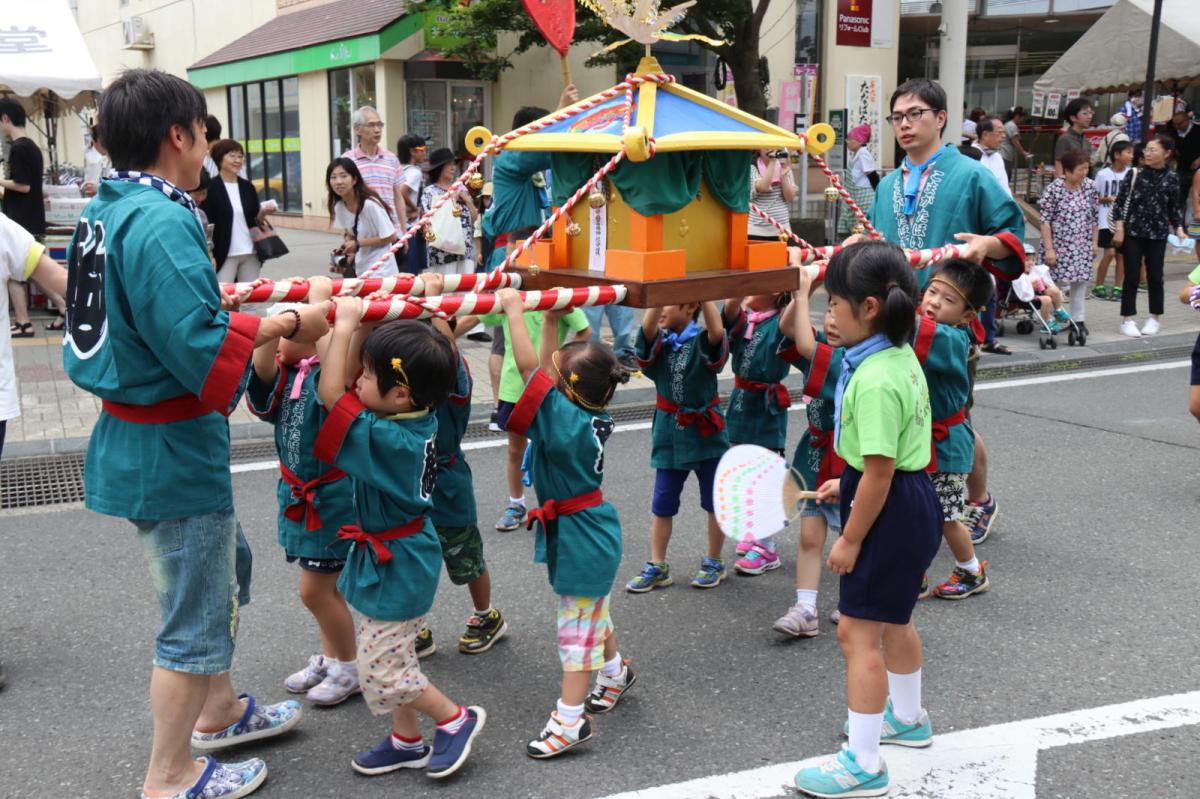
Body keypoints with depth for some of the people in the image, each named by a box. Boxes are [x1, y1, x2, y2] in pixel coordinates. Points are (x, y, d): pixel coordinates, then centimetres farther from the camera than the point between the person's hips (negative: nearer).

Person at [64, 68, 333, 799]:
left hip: (133, 435, 10)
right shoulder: (161, 222, -24)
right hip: (173, 450, -10)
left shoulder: (104, 213, 6)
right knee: (195, 610, 6)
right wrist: (290, 324, -17)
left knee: (225, 568, 27)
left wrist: (233, 304, 14)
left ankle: (218, 711, 45)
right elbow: (200, 348, -28)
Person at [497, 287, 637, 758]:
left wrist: (514, 311, -24)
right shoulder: (587, 415, -3)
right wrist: (551, 322, 8)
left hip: (580, 538, -9)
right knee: (592, 615, 27)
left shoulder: (568, 420, -28)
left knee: (578, 626, -1)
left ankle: (570, 720, 8)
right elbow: (547, 372, 9)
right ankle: (615, 673, 47)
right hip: (587, 533, 9)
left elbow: (531, 368, -31)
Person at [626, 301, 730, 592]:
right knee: (662, 504, 8)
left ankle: (714, 562, 27)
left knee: (715, 502, 9)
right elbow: (648, 326, -23)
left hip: (706, 431, -3)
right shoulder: (659, 341, -2)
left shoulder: (703, 341, -10)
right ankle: (657, 566, 20)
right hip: (669, 433, 3)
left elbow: (717, 331, -32)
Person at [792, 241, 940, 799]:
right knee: (894, 619, 27)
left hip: (889, 512, -11)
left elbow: (879, 472, -26)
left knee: (858, 633, -2)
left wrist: (850, 539, -18)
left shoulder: (875, 380, -28)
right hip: (911, 501, 11)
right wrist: (848, 483, 19)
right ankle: (906, 717, 48)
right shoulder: (900, 356, 3)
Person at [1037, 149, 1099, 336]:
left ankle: (1078, 320, 17)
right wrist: (1049, 249, -15)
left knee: (1081, 282, 7)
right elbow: (1045, 220, -12)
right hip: (1058, 244, -4)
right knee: (1054, 282, -1)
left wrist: (1094, 243, 8)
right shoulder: (1054, 188, -13)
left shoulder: (1090, 186, 1)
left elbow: (1094, 217, 9)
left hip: (1082, 246, 4)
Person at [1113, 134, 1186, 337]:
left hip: (1158, 234, 1)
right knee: (1131, 277, 0)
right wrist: (1119, 229, -8)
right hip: (1133, 232, -1)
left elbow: (1173, 208, 10)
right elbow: (1120, 202, -2)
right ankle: (1128, 320, 8)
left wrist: (1179, 228, 0)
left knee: (1155, 276, 7)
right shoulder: (1135, 174, -4)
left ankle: (1155, 318, 20)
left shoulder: (1171, 178, 1)